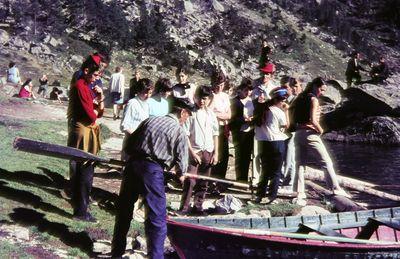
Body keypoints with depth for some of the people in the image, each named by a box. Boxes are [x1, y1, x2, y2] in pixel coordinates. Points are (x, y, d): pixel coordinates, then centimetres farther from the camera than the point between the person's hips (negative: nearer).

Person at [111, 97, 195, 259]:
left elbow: (129, 145, 16)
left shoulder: (150, 120, 15)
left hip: (132, 164, 6)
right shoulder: (179, 132, 2)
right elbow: (182, 162, 3)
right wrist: (180, 174, 24)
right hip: (152, 170, -6)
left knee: (124, 210, 19)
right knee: (157, 218, 4)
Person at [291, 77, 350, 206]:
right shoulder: (313, 99, -9)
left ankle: (300, 195, 2)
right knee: (327, 162, 3)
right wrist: (321, 130, -5)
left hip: (298, 134, 8)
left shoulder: (301, 98, 15)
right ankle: (336, 189, 7)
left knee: (300, 165, 6)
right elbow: (313, 120, -19)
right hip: (310, 134, -8)